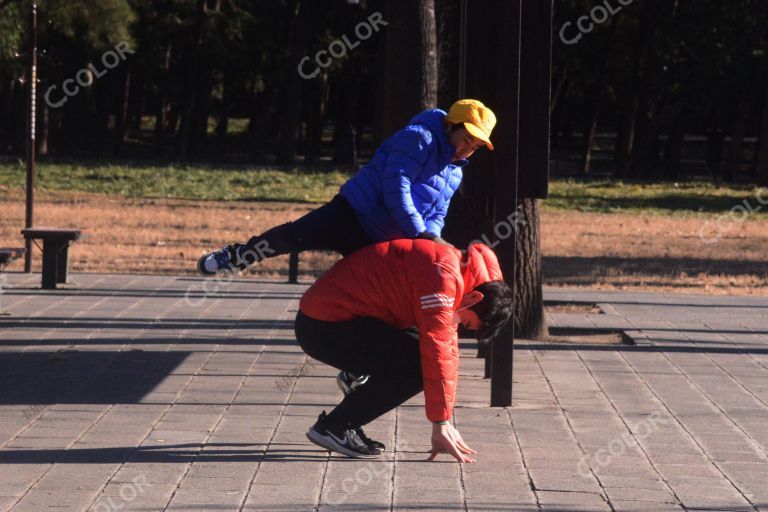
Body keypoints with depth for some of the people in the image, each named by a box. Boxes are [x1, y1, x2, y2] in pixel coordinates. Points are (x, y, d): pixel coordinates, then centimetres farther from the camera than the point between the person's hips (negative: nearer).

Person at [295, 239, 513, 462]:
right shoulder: (442, 276, -20)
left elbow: (448, 349, 14)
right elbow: (437, 350, -22)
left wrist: (445, 423, 12)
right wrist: (441, 424, -17)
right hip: (323, 325, -10)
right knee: (418, 368, -18)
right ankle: (333, 427, -11)